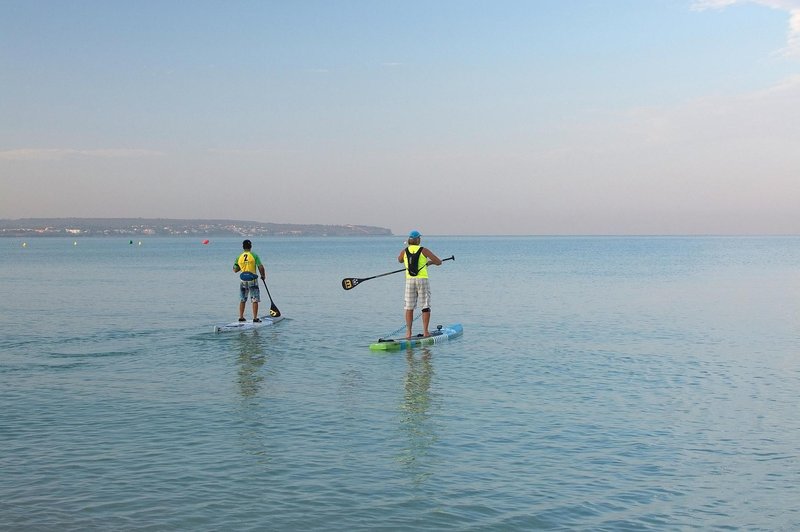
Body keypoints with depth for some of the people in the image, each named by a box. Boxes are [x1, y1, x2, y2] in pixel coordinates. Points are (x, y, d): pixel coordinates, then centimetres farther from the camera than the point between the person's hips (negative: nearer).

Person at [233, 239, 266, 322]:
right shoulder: (254, 255, -8)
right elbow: (261, 267, -11)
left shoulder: (239, 257, 2)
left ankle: (241, 317, 18)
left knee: (242, 300, 15)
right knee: (255, 300, 2)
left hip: (243, 281, 4)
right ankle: (255, 318, -1)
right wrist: (263, 275, 5)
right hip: (253, 280, -4)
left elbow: (235, 270, 8)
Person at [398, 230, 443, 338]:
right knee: (426, 307, 5)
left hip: (409, 280, 3)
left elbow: (399, 260, 29)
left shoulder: (404, 252, 6)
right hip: (422, 280, -2)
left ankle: (408, 332, 4)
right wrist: (430, 262, 20)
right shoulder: (424, 250, -2)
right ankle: (425, 332, 3)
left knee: (409, 307, 8)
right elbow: (439, 262, 1)